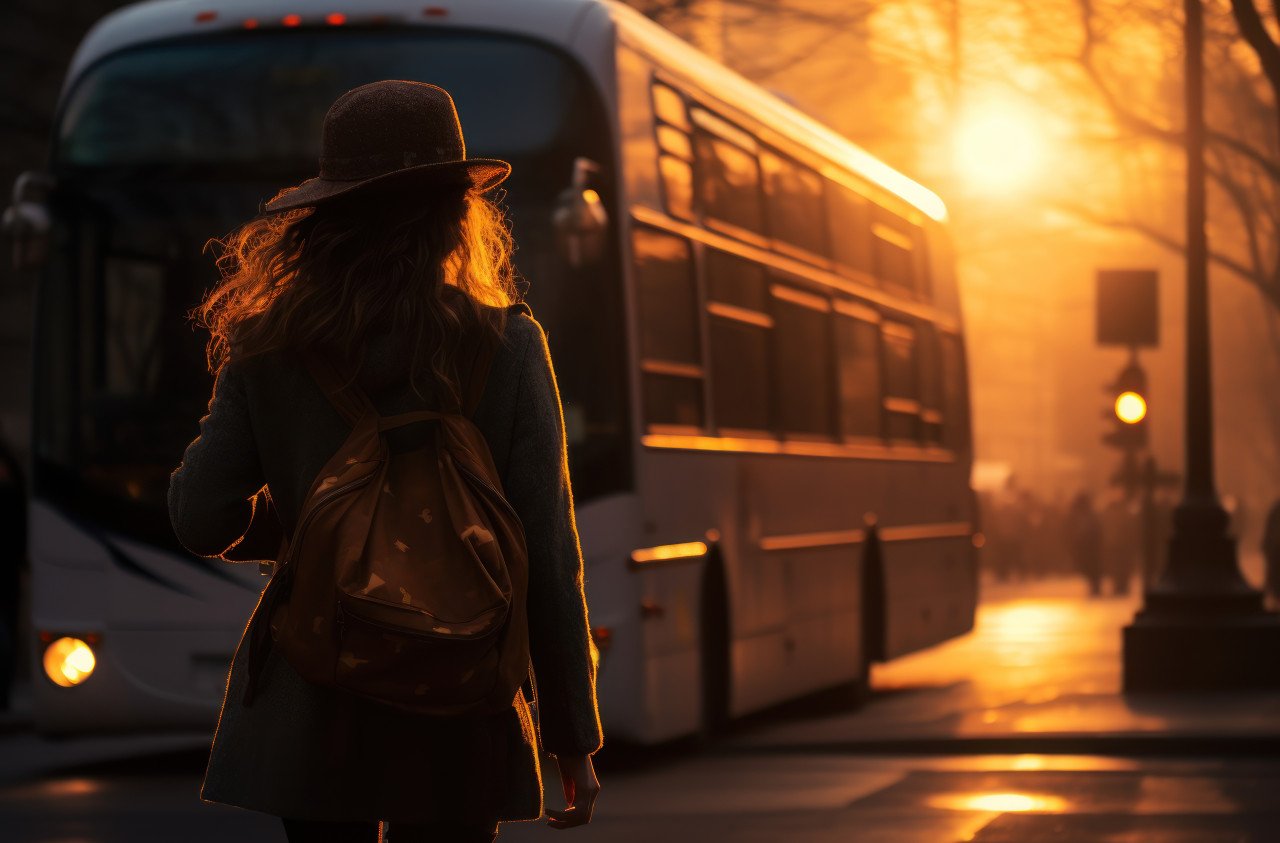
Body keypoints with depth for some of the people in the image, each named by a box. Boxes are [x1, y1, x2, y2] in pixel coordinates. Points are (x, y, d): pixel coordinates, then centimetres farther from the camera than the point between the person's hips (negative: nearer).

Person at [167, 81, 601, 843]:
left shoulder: (267, 350, -2)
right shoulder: (508, 348, -6)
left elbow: (202, 521, -2)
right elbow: (547, 559, -6)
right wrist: (574, 739, 1)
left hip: (310, 715, 1)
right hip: (458, 720, -1)